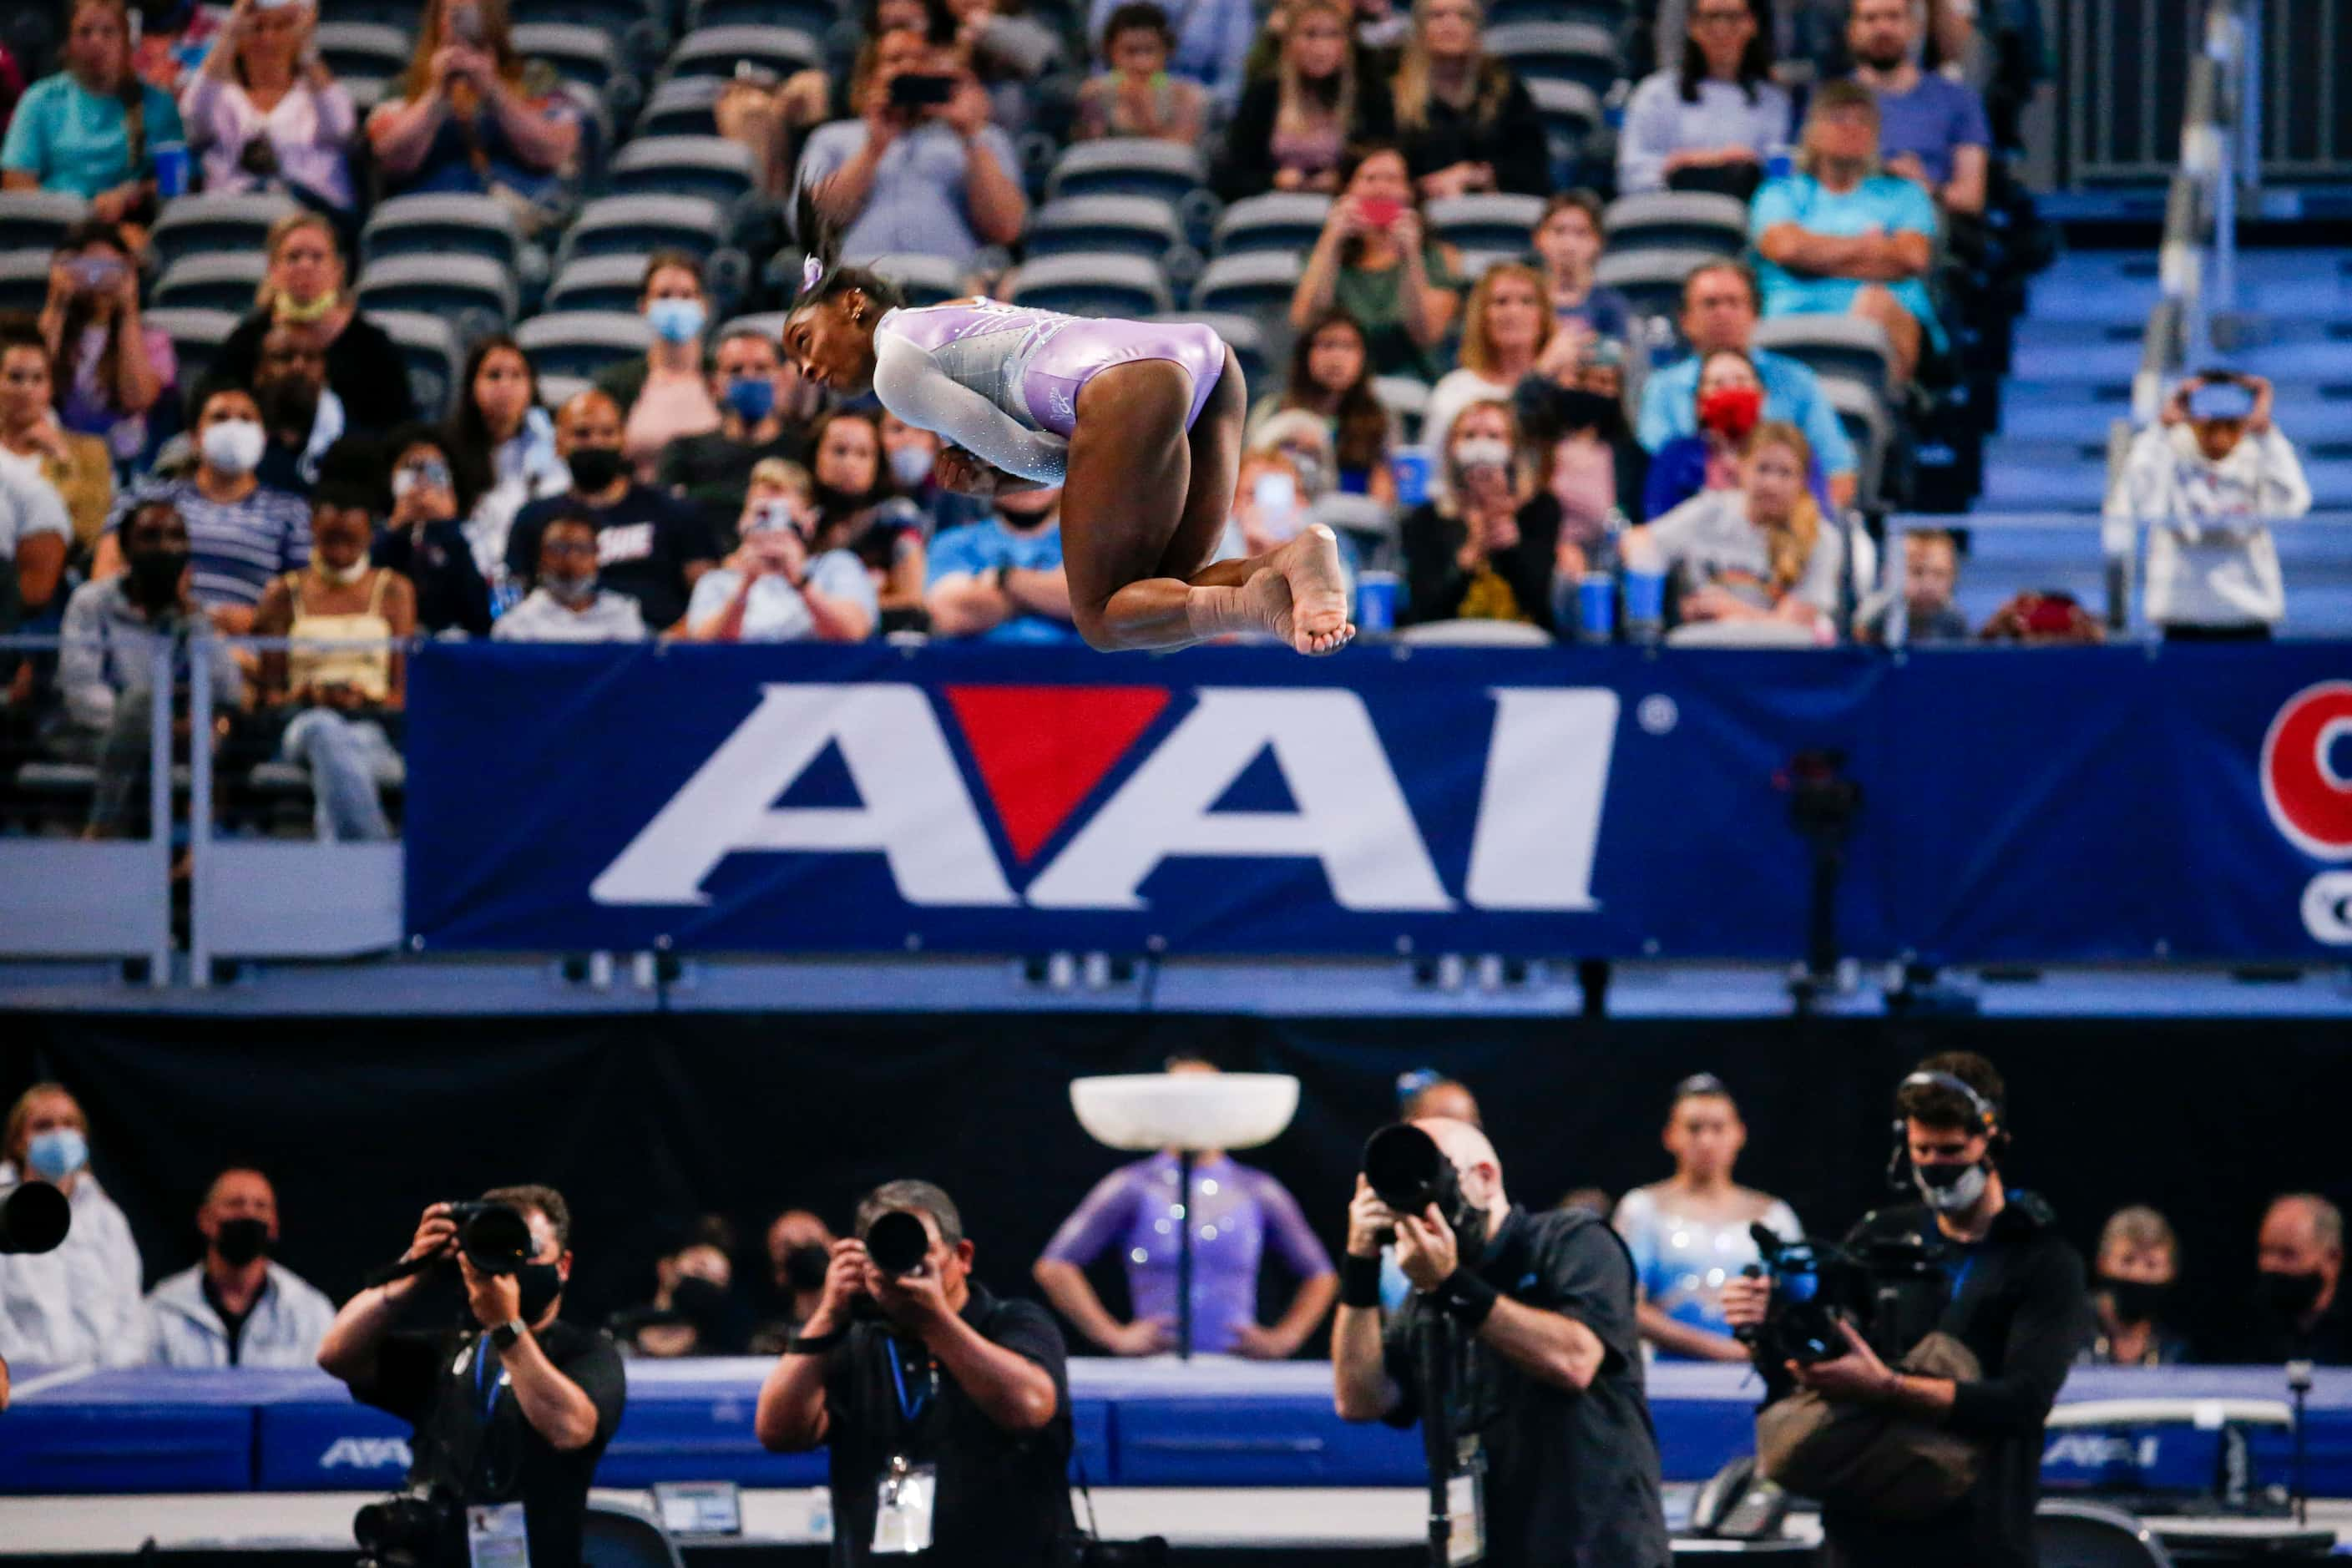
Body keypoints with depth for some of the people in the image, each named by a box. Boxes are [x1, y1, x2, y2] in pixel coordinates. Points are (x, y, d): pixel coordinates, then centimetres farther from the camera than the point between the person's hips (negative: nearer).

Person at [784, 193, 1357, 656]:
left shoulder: (896, 367, 11)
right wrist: (991, 481, 17)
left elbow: (1027, 454, 3)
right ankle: (1294, 557, -14)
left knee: (1103, 621, 2)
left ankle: (1255, 605, -26)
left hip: (1131, 386, -8)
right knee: (1164, 596, 15)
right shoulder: (967, 311, 39)